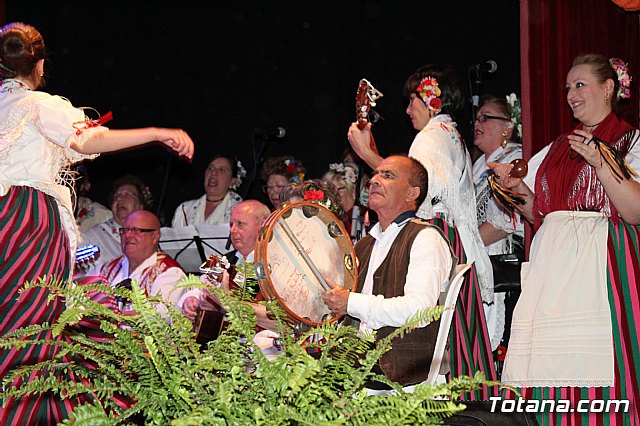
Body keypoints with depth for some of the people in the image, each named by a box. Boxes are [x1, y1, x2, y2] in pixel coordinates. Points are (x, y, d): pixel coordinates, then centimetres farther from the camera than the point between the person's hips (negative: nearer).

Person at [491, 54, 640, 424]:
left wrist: (600, 162, -15)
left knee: (598, 370, -11)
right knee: (554, 378, -1)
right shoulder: (557, 149, 21)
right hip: (554, 265, 5)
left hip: (605, 265, -5)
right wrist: (517, 187, 7)